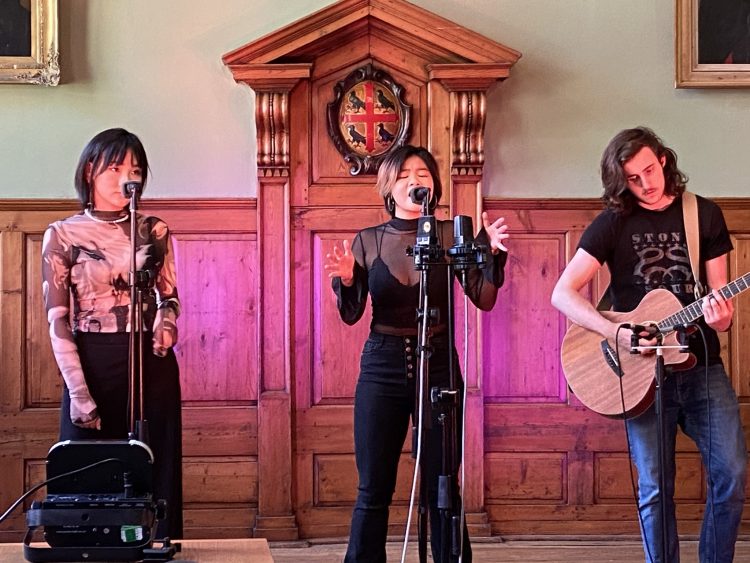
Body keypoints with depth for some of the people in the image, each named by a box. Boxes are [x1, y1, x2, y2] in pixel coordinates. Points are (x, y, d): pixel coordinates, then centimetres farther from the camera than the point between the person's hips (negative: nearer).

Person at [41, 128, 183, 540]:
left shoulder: (154, 231, 7)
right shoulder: (63, 235, -2)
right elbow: (58, 320, -5)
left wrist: (166, 319, -7)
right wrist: (78, 391, -13)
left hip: (152, 365, 3)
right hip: (94, 365, -2)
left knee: (154, 477, 5)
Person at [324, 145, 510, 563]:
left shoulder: (450, 235, 2)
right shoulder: (368, 241, 5)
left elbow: (484, 299, -4)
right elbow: (352, 315, 2)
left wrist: (495, 254, -19)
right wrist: (346, 282, -17)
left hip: (438, 366, -1)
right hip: (383, 367, 1)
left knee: (443, 488, 1)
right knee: (374, 490, 2)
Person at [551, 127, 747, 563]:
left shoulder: (705, 215, 5)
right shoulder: (613, 223, -1)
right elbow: (562, 293, -7)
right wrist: (617, 334, -19)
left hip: (701, 366, 2)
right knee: (655, 488, -2)